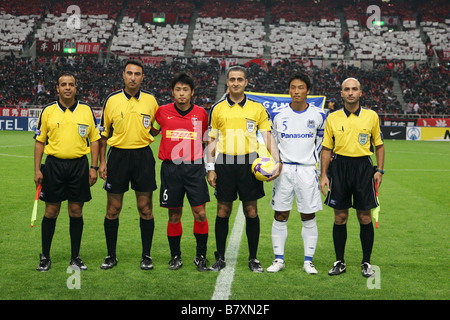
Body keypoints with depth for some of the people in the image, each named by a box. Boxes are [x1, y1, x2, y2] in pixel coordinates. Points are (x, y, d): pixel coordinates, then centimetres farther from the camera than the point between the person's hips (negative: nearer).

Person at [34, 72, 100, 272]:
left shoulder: (86, 110, 5)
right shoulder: (48, 111, 4)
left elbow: (94, 139, 8)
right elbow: (39, 141, 7)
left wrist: (94, 167, 1)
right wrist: (37, 169, 1)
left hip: (79, 165, 0)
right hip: (53, 164, 0)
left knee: (76, 211, 3)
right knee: (51, 211, 2)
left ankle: (75, 257, 13)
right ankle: (45, 257, 14)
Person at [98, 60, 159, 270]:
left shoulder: (151, 100, 4)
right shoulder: (111, 100, 1)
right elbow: (103, 133, 6)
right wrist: (102, 162, 2)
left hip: (143, 156, 1)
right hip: (118, 156, 0)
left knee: (145, 208, 2)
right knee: (113, 209, 3)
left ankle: (146, 255, 13)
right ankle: (111, 255, 15)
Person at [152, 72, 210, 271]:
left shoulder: (201, 113, 4)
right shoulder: (163, 112, 2)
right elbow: (152, 132, 21)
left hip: (194, 167, 0)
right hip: (170, 168, 0)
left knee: (200, 213, -4)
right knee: (174, 216, 5)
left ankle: (201, 256, 12)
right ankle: (175, 257, 20)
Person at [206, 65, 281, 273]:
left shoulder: (257, 108, 5)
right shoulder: (217, 108, 7)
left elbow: (268, 137, 4)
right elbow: (212, 140, 10)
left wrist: (277, 161, -8)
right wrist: (210, 168, 3)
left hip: (248, 163, 0)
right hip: (224, 164, 0)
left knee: (251, 211, 2)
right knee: (223, 212, 3)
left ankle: (253, 258, 14)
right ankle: (220, 258, 14)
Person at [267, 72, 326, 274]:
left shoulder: (318, 115, 2)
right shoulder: (279, 116, 5)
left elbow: (321, 144, 14)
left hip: (307, 170, -1)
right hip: (284, 170, 1)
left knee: (309, 217, 2)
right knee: (280, 216, 2)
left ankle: (308, 261, 11)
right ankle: (279, 259, 12)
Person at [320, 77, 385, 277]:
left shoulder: (371, 116, 3)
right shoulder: (332, 118, 4)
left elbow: (379, 145, 10)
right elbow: (327, 148, 8)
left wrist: (380, 170, 0)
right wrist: (323, 175, 2)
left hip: (363, 166, -1)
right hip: (339, 166, 1)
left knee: (365, 217, 1)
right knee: (340, 217, 4)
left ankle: (366, 263, 13)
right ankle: (340, 262, 15)